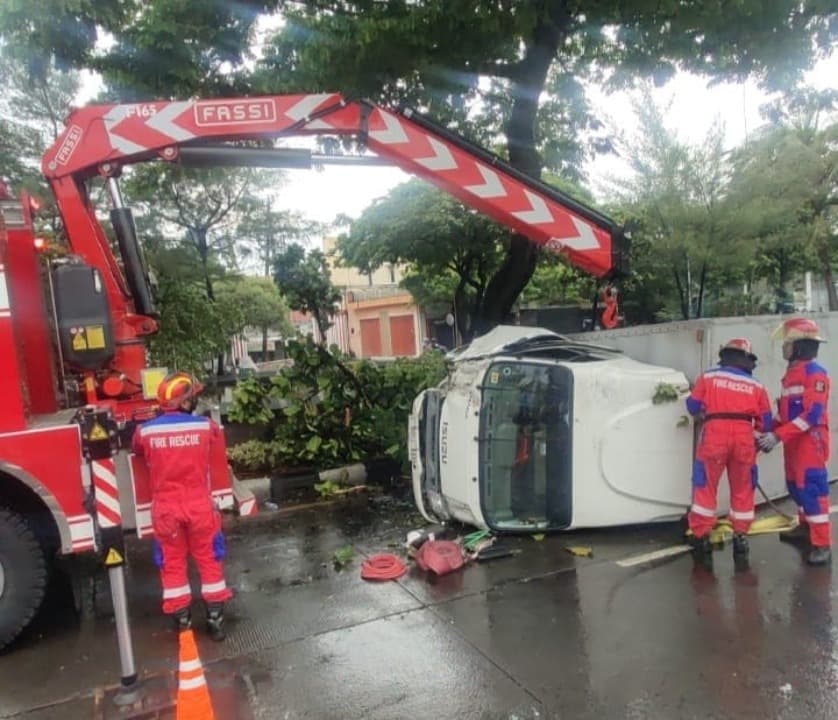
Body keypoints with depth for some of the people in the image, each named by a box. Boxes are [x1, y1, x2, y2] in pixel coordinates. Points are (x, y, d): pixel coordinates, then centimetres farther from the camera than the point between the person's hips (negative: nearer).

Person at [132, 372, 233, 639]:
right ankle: (215, 620, 20)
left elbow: (138, 451, 14)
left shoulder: (145, 431, -9)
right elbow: (217, 433, 14)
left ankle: (183, 623, 22)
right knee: (209, 560, 13)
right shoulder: (204, 426, -11)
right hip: (200, 506, 0)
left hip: (166, 509, 1)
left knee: (172, 565, 14)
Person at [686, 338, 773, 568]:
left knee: (705, 487, 6)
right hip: (744, 438, 2)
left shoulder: (708, 377, 10)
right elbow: (765, 422, 15)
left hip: (714, 435, -2)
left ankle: (702, 538, 7)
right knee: (742, 490, 14)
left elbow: (693, 406, 11)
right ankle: (740, 539, 18)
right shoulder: (756, 386, 15)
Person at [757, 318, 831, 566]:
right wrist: (773, 432, 7)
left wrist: (778, 435, -26)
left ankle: (822, 544, -6)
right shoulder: (791, 373, 16)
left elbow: (812, 414, -22)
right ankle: (805, 527, 34)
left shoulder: (815, 373, -14)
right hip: (794, 441, 9)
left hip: (810, 440, -9)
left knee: (811, 489, -10)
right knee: (795, 486, 17)